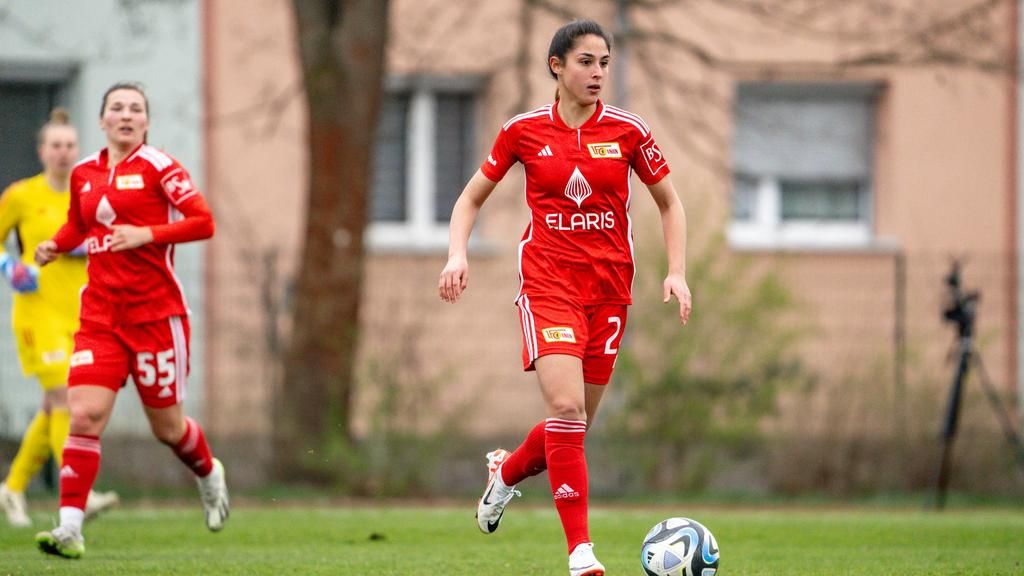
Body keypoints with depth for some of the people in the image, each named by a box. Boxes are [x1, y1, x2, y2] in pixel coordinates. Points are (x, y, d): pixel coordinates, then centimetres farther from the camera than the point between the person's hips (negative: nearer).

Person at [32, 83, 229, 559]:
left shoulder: (158, 167, -7)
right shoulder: (83, 173, 9)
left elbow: (204, 222, -11)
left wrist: (147, 234, -22)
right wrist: (56, 244, 5)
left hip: (155, 313, -3)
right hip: (100, 314, 3)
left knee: (166, 426, 8)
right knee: (84, 415, -13)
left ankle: (209, 475, 42)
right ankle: (69, 529, -16)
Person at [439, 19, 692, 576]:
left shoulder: (628, 131, 0)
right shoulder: (523, 130, -1)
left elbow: (669, 203, 12)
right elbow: (472, 197, 11)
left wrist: (676, 272, 0)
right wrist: (458, 254, -5)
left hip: (608, 288, 2)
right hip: (547, 283, -2)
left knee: (575, 424, 6)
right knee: (566, 407, -20)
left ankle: (505, 471, 40)